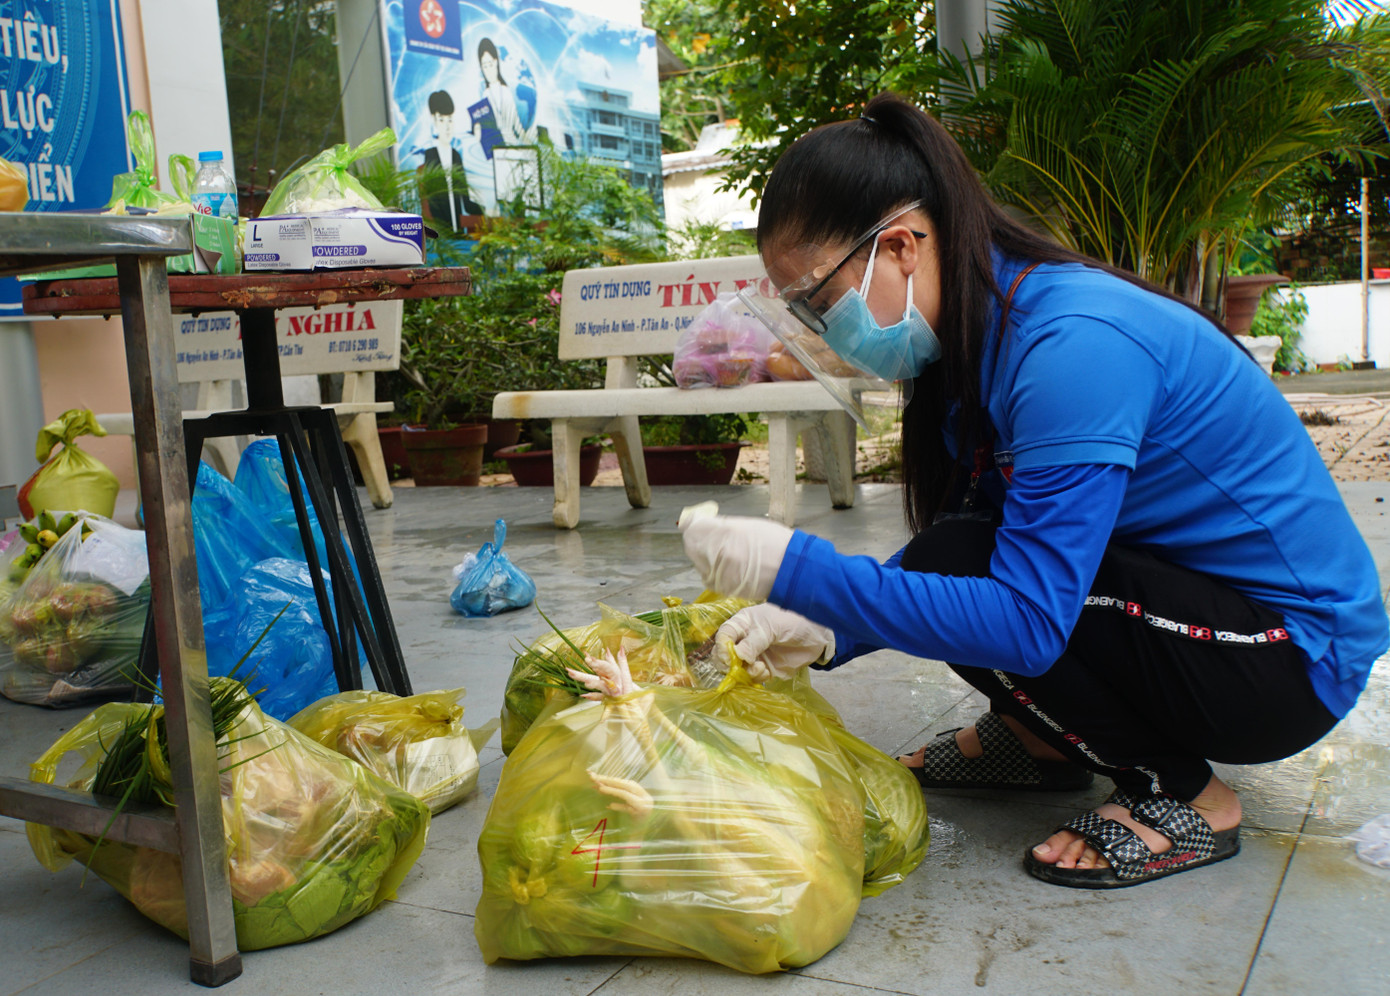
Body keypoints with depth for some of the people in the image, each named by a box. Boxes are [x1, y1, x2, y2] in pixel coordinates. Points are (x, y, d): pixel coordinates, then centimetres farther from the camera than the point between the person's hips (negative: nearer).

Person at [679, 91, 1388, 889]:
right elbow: (950, 543, 5)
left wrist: (798, 571, -30)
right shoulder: (984, 333, 1)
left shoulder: (1073, 345, -28)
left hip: (1293, 658, -8)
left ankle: (1183, 795, -6)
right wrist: (828, 629, -10)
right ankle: (1042, 739, 18)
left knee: (958, 565, -23)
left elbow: (1027, 622, -31)